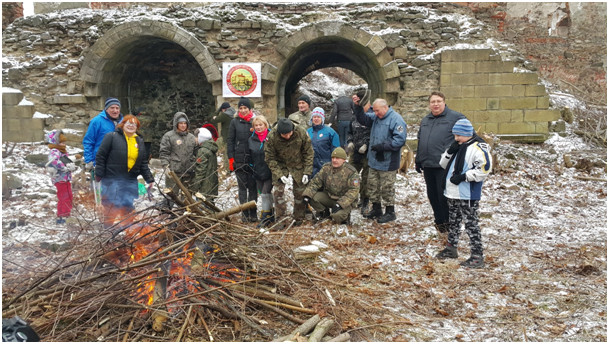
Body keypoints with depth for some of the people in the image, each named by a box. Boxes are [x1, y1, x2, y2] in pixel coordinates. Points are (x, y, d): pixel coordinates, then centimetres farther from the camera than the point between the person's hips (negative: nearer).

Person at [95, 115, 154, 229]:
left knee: (128, 207, 8)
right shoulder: (111, 137, -3)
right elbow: (100, 156, -5)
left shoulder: (140, 141, 14)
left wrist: (149, 179, 8)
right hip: (112, 180, -5)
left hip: (131, 181, 5)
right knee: (111, 208, -2)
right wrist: (99, 175, -8)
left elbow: (144, 163, 15)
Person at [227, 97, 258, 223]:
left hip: (253, 159, 0)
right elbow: (230, 141, 5)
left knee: (252, 186, 3)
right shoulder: (235, 122, 6)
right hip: (239, 159, 0)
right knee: (242, 187, 3)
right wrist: (231, 158, -3)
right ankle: (245, 213, 8)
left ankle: (253, 213, 11)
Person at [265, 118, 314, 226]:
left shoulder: (301, 133, -22)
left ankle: (299, 219, 20)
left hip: (298, 165, 1)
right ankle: (280, 219, 1)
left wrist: (307, 172, -13)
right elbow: (270, 158, -13)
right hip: (280, 166, 0)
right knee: (278, 190, -11)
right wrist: (279, 175, -20)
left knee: (299, 192, 4)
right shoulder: (272, 137, -23)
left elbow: (309, 153, -10)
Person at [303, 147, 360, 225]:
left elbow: (353, 191, -19)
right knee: (313, 197, -20)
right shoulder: (326, 168, -1)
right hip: (328, 197, 5)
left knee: (337, 216, -34)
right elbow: (315, 182, -1)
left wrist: (340, 204, -29)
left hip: (344, 201, -5)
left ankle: (345, 215, 5)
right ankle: (324, 213, 7)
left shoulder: (351, 172, -15)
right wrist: (307, 195, -17)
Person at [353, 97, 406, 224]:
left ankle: (390, 212, 15)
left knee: (387, 188, 1)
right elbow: (362, 118, 17)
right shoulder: (376, 117, 10)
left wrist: (382, 146, -24)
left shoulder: (396, 119, -15)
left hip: (388, 162, -8)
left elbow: (400, 140, -21)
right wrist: (358, 107, 1)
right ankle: (376, 209, 31)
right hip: (374, 160, 8)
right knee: (372, 186, 16)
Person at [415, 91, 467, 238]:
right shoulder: (425, 120, 17)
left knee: (443, 197, -4)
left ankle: (448, 227, 10)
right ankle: (439, 223, 29)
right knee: (432, 196, 14)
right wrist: (418, 160, 22)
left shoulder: (455, 117, -4)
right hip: (427, 165, 7)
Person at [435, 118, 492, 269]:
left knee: (471, 223, -4)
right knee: (453, 221, 20)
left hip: (468, 194, -9)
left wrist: (463, 177, -22)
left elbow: (484, 168, -23)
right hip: (453, 193, 9)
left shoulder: (478, 147, -14)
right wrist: (450, 151, -5)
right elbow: (443, 164, 14)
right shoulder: (457, 146, 13)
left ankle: (477, 256, 2)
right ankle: (451, 248, 35)